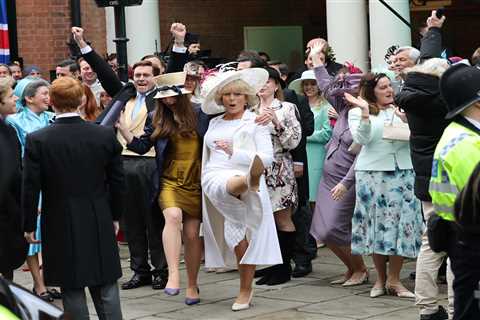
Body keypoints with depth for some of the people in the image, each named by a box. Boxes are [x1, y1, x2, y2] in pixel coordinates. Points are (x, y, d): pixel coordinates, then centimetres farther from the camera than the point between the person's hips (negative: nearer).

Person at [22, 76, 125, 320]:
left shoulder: (37, 140, -12)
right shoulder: (105, 135, -5)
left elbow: (31, 188, -8)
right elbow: (117, 181, 3)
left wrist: (29, 226, 4)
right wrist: (115, 217, 16)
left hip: (61, 227, -2)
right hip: (100, 226, 2)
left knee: (72, 291, 6)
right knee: (106, 288, 10)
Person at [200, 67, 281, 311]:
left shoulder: (256, 122, 7)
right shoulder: (214, 124, 22)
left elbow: (267, 158, -4)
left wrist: (234, 152, -14)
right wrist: (205, 183, 23)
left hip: (247, 183, -5)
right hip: (216, 180, 5)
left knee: (245, 235, -19)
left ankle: (245, 290, -17)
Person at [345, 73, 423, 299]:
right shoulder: (357, 112, 5)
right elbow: (361, 139, -10)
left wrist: (406, 120, -9)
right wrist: (365, 112, -19)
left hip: (403, 171, 2)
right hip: (373, 172, -2)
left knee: (401, 221, -2)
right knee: (377, 221, 2)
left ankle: (394, 280, 6)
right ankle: (380, 278, 13)